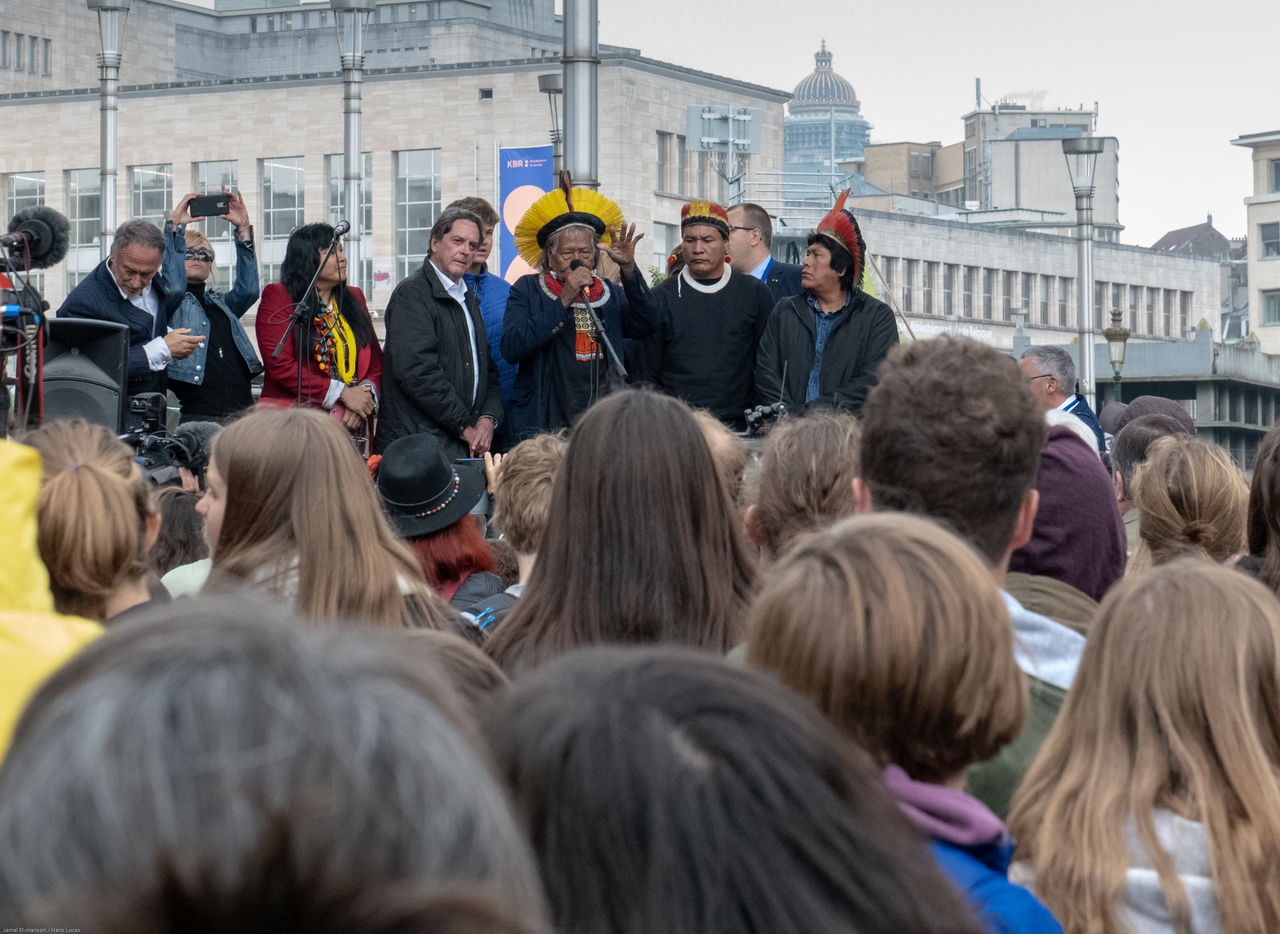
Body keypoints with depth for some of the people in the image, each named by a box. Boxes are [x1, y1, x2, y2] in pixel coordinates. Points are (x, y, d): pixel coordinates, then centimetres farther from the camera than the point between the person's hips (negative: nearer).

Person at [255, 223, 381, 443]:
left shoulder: (353, 298, 20)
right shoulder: (278, 297, 2)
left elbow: (376, 360, 17)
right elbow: (280, 366, -8)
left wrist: (365, 394, -5)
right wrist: (342, 393, -10)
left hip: (352, 424, 5)